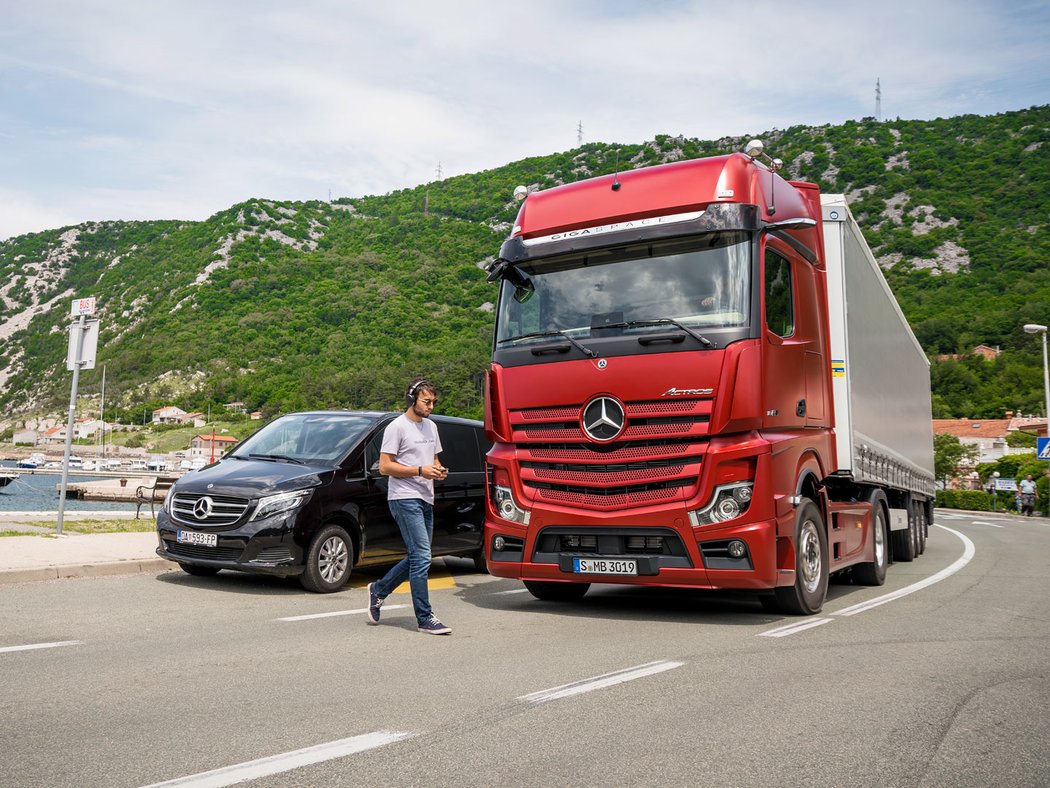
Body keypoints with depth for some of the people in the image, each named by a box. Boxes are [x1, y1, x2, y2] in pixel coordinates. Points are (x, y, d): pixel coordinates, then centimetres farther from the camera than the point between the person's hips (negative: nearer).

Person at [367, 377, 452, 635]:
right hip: (405, 498, -9)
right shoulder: (397, 427, -8)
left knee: (417, 558, 13)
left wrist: (439, 470, 2)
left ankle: (379, 589, 32)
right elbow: (385, 467, -12)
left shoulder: (431, 427, 17)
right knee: (421, 557, -11)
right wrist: (420, 471, -17)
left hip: (425, 500, 9)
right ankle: (425, 618, -5)